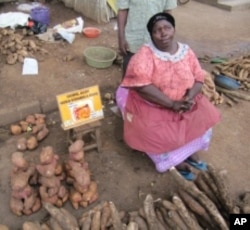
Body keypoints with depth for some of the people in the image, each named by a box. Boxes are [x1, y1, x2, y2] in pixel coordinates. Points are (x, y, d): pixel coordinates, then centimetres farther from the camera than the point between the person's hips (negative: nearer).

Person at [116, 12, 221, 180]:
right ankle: (175, 160, 7)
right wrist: (172, 104, -30)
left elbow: (199, 78, 0)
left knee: (204, 118, -6)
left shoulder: (186, 51, -1)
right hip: (151, 105, -5)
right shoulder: (145, 54, -17)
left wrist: (190, 97, -21)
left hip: (183, 102, 6)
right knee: (161, 134, -23)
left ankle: (190, 152, 18)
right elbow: (142, 85, -28)